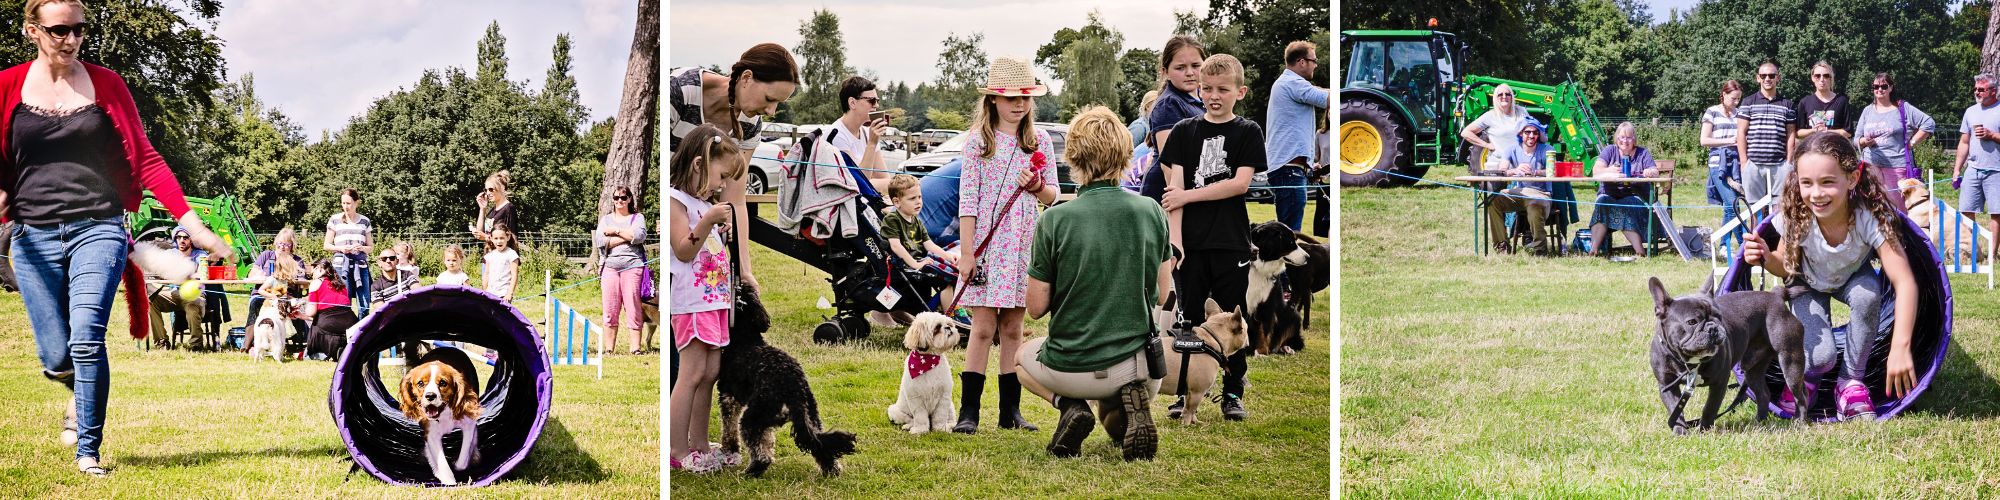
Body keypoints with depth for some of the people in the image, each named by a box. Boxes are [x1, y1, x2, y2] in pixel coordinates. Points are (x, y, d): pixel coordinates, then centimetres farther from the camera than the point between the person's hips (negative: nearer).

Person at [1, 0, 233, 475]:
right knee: (56, 359, 2)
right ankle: (81, 398, 38)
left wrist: (191, 221, -4)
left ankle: (88, 450, -7)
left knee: (86, 341, -19)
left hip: (98, 229, -1)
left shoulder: (106, 84, 4)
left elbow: (145, 158, 4)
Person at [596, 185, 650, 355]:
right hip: (610, 266, 2)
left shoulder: (637, 218, 12)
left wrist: (616, 231, -4)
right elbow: (600, 242, -1)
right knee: (610, 309, -2)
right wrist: (627, 236, -5)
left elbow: (639, 236, -9)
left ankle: (636, 347, -7)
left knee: (633, 307, -8)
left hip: (632, 266, -2)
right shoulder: (606, 219, 17)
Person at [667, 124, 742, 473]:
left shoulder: (704, 203, 20)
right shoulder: (676, 200, -8)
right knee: (692, 374, -10)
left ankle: (699, 444, 14)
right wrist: (707, 221, -24)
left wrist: (723, 227, 16)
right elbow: (683, 251, -16)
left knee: (710, 373, 9)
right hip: (693, 302, -9)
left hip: (716, 299, 9)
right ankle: (677, 451, -7)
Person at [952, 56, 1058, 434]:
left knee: (1013, 329, 7)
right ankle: (968, 412, -2)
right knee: (983, 328, -5)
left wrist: (1038, 187, -12)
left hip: (1024, 246, 3)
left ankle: (1010, 411, 12)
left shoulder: (1039, 141, 9)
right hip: (987, 243, -3)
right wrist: (967, 253, -10)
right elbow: (967, 201, -5)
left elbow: (1052, 197, 12)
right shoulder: (979, 141, -2)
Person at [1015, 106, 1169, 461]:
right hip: (1137, 362, 2)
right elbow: (1160, 295, 6)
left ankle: (1068, 404, 3)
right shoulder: (1151, 212, -4)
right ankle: (1125, 407, 1)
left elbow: (1036, 307, -6)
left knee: (1022, 355, 33)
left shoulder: (1054, 220, -14)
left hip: (1071, 368, -2)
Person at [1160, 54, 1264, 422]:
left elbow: (1241, 183, -9)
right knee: (1189, 318, 5)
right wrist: (1174, 238, -11)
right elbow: (1175, 186, -1)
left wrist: (1189, 195, -10)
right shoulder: (1184, 132, 6)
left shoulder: (1248, 133, 2)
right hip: (1191, 242, 1)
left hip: (1231, 242, -1)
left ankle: (1232, 394, 14)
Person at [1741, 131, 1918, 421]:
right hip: (1809, 286, -1)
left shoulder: (1870, 218, -36)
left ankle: (1851, 381, -12)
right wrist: (1766, 259, -37)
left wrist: (1900, 348, -49)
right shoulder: (1796, 218, -31)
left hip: (1853, 278, 1)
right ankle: (1807, 376, 14)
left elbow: (1905, 281, -39)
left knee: (1868, 292, -36)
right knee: (1819, 357, -26)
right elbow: (1786, 268, -12)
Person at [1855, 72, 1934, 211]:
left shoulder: (1903, 108, 4)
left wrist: (1912, 142, -3)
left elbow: (1929, 124, 2)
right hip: (1871, 165, 3)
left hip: (1897, 166, -3)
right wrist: (1864, 141, -7)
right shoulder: (1868, 111, 15)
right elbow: (1856, 140, 16)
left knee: (1899, 207, -5)